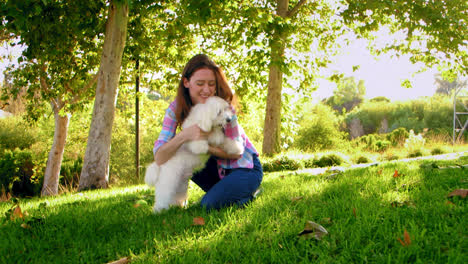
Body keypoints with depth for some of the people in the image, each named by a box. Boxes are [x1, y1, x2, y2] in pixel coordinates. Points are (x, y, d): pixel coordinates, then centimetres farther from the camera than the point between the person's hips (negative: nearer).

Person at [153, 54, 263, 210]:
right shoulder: (176, 108, -15)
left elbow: (236, 151, -19)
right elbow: (159, 158, -23)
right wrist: (185, 135, -40)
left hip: (246, 167, -5)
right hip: (218, 167, 5)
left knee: (210, 204, -25)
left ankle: (249, 193, 4)